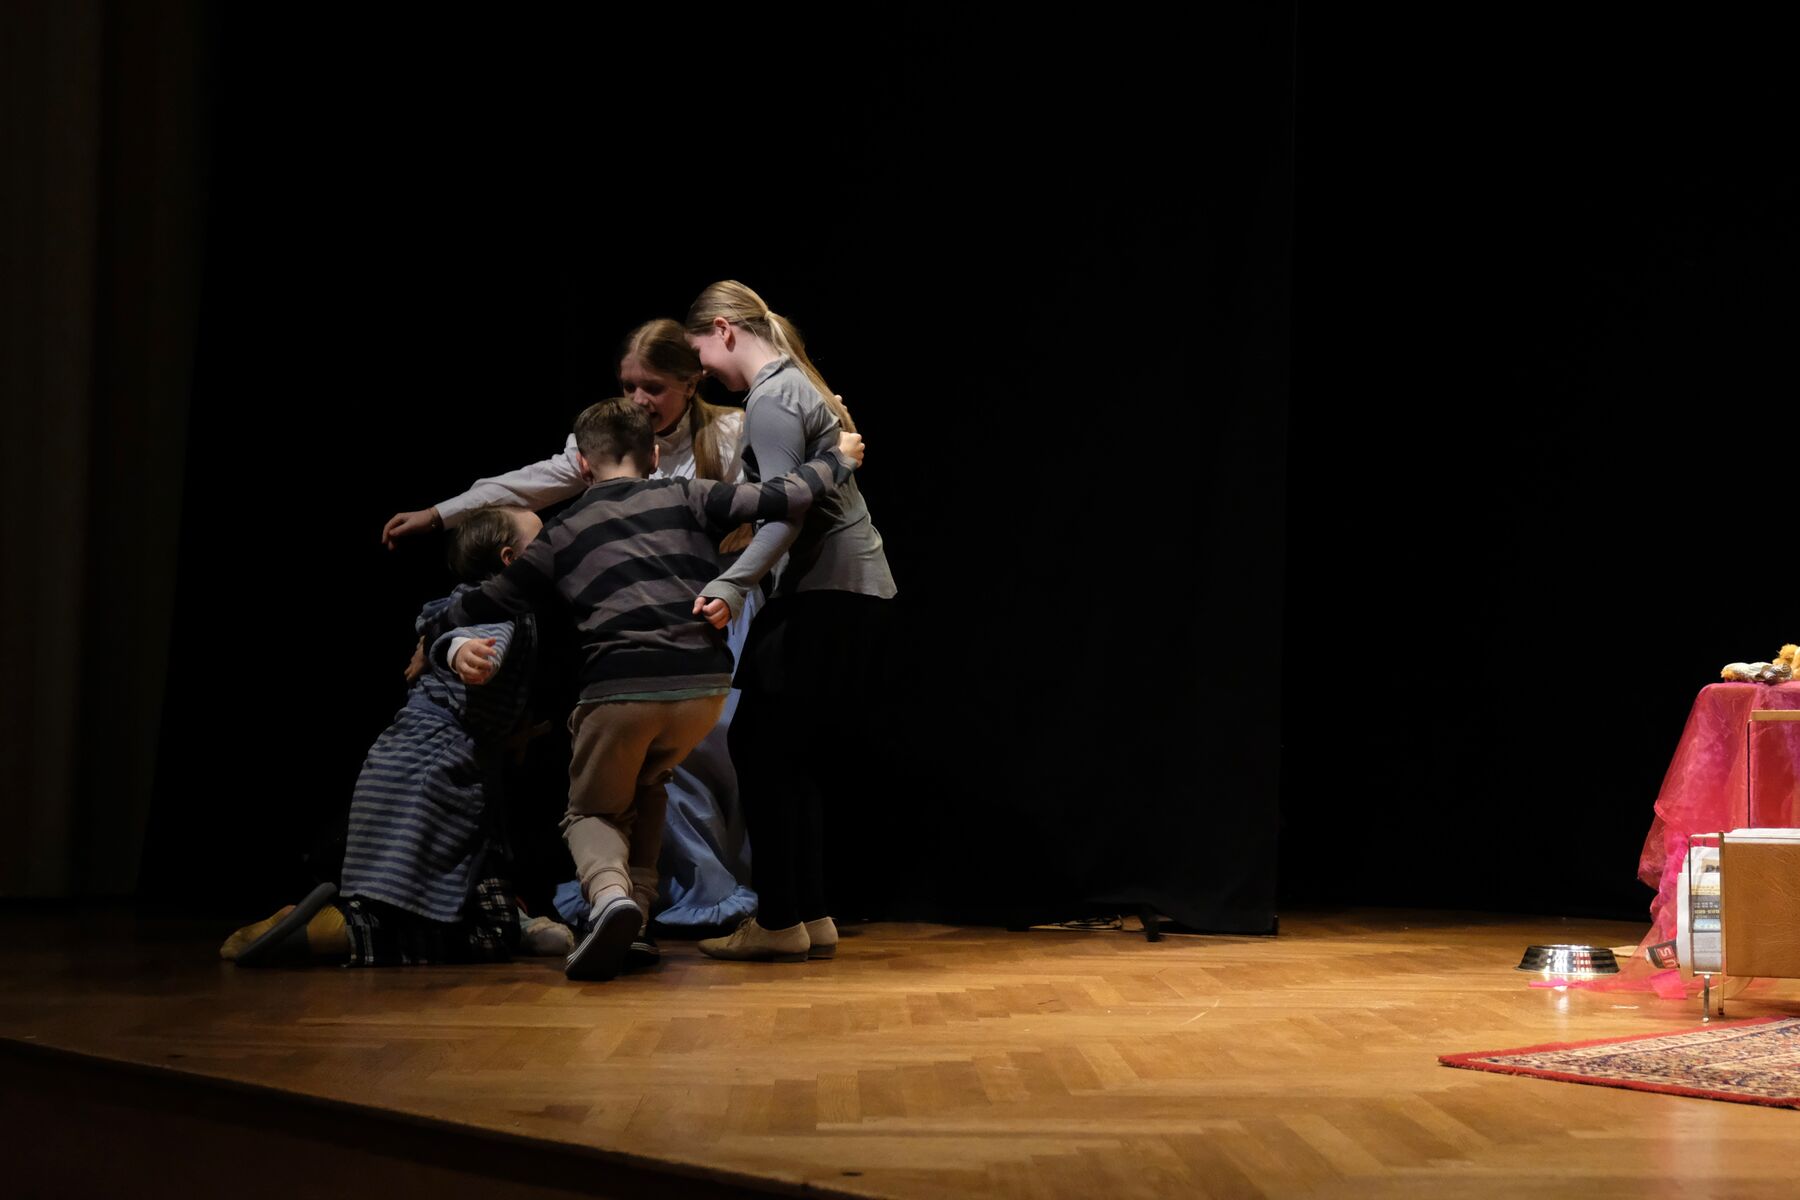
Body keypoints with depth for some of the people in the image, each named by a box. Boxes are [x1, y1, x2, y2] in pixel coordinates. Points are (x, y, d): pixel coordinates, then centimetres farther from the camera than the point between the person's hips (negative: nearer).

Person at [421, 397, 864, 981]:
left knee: (591, 812, 16)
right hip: (704, 685, 2)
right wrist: (837, 457, 23)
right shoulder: (687, 498, 13)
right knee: (644, 785, 31)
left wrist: (436, 639, 38)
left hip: (621, 690, -2)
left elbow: (491, 600, 20)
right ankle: (638, 905, 16)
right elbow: (783, 497, 4)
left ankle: (609, 892, -16)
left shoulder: (562, 534, 14)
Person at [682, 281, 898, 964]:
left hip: (830, 596, -10)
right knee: (793, 754, 11)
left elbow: (787, 512, -21)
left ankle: (779, 921, -5)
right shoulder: (795, 384, 20)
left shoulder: (770, 400, -11)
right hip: (857, 594, 10)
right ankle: (811, 918, 12)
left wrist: (729, 587, -28)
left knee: (761, 746, -6)